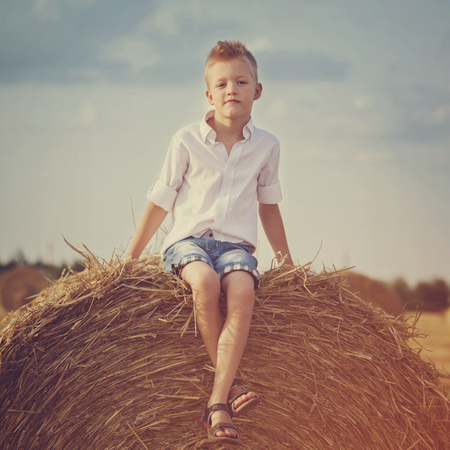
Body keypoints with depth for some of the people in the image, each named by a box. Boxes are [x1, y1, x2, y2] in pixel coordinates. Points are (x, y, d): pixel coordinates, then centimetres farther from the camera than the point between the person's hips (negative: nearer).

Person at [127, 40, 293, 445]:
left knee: (242, 290, -33)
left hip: (237, 243, 1)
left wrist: (286, 259, 22)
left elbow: (269, 206, 21)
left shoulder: (266, 146, 9)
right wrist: (131, 256, 7)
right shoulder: (188, 140, 2)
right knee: (204, 280, -37)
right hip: (188, 238, -1)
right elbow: (161, 201, 7)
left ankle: (218, 405, -37)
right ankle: (230, 383, -26)